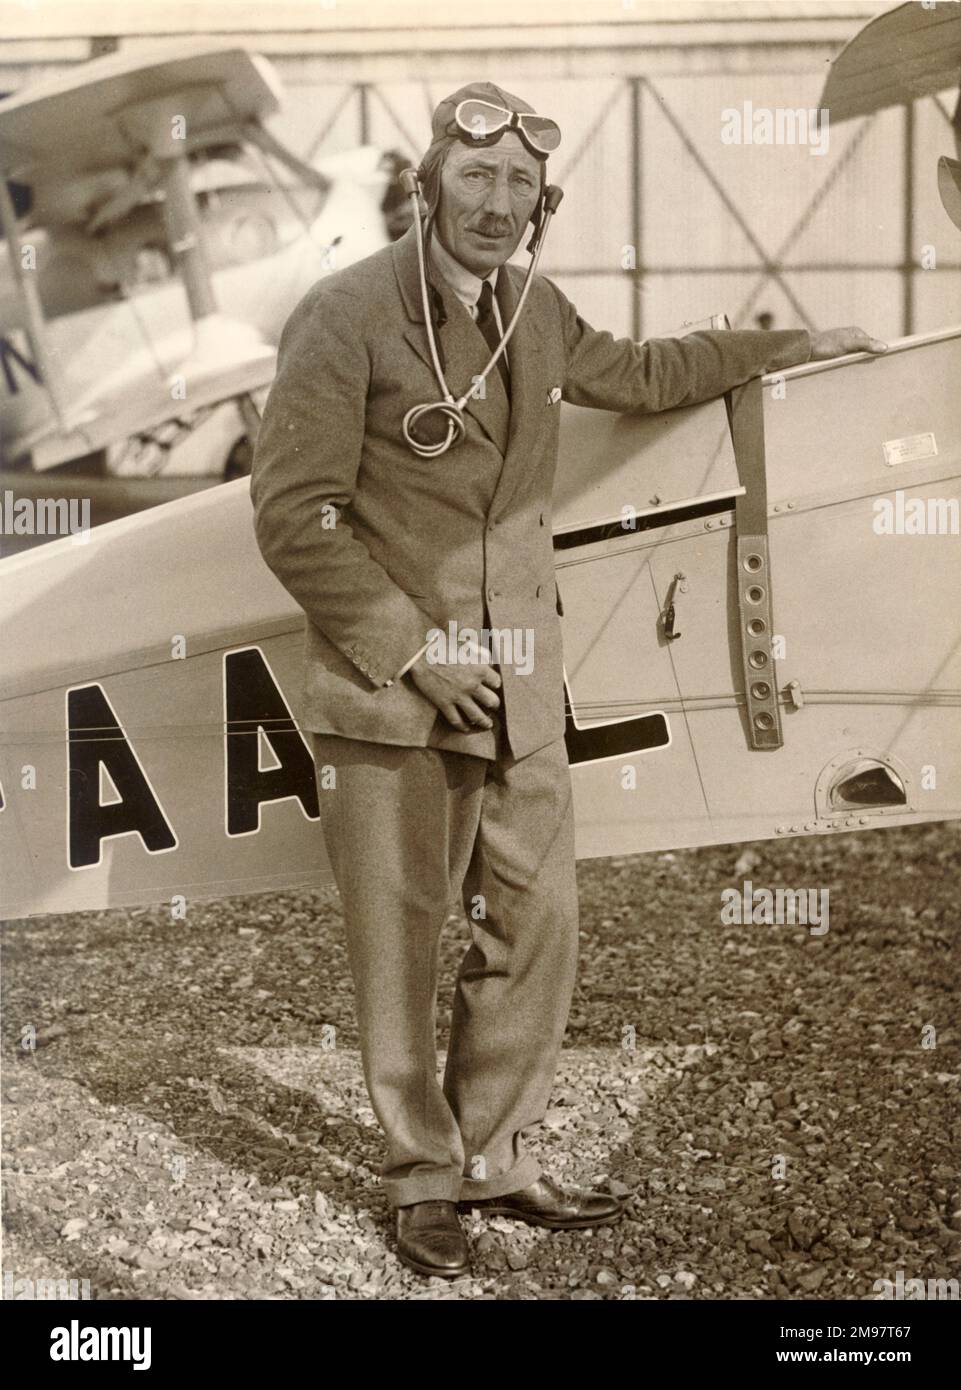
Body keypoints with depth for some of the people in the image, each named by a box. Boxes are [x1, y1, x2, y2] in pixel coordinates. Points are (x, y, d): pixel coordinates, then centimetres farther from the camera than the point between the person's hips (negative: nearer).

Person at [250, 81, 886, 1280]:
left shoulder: (536, 314, 10)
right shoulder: (348, 315, -11)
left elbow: (632, 373, 31)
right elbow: (293, 516, -13)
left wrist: (783, 349, 33)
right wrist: (412, 652, -15)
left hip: (518, 685, 6)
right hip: (389, 689, -6)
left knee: (537, 930, 9)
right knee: (400, 947, 2)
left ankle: (494, 1157, 25)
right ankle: (423, 1179, 18)